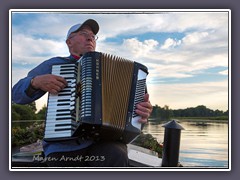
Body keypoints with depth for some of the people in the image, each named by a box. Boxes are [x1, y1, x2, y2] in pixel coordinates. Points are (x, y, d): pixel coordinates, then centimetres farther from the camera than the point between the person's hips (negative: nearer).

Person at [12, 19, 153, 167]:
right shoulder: (54, 65, 15)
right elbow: (17, 94, 14)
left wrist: (143, 112, -8)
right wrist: (36, 82, -8)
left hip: (103, 141, 2)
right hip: (63, 145, -1)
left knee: (116, 158, -31)